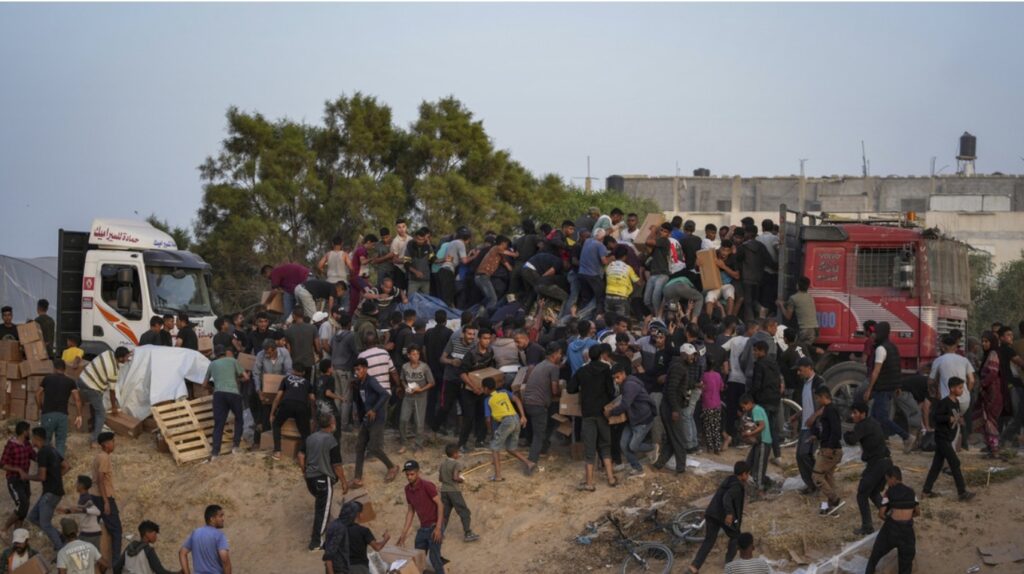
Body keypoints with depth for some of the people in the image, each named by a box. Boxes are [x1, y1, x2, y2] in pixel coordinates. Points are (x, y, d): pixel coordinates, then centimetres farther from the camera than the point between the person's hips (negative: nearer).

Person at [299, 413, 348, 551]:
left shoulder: (310, 438, 4)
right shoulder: (332, 442, -15)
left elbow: (301, 456, 6)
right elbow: (337, 465, -13)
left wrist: (304, 471, 19)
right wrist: (344, 482, -2)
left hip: (310, 478, 7)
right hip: (324, 479, -7)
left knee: (320, 504, 28)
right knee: (323, 510, 2)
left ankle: (320, 530, 41)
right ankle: (316, 542, 3)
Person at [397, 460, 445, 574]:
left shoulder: (427, 485, -16)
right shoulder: (408, 489, 6)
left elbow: (440, 504, -16)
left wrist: (438, 527, -22)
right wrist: (404, 533, 10)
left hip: (434, 527, -7)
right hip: (422, 528, 7)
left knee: (434, 558, -6)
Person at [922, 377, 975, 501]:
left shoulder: (956, 402, 10)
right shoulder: (944, 402, -18)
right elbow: (937, 417, -20)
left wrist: (959, 419, 2)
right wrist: (950, 418, -29)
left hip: (948, 438, 9)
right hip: (942, 437, -9)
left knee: (937, 464, 12)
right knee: (955, 463, -9)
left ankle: (926, 490, 19)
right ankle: (962, 493, -8)